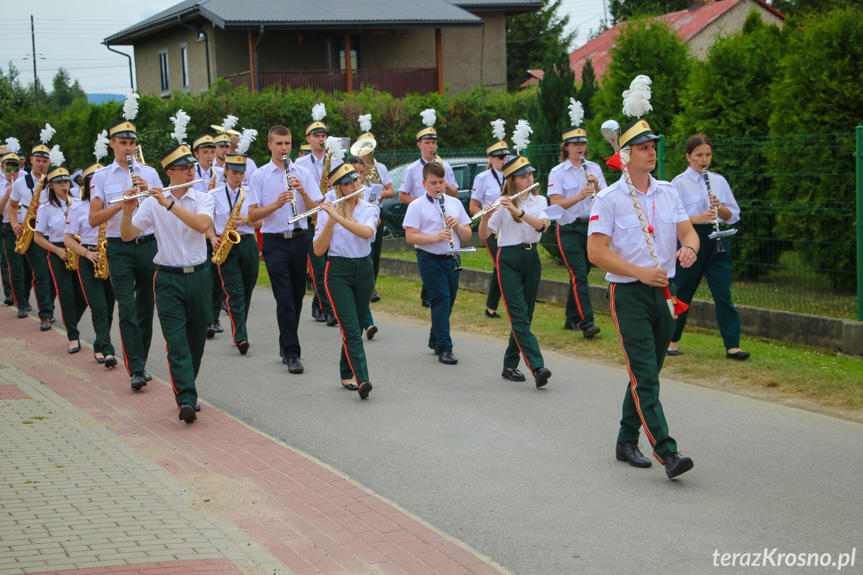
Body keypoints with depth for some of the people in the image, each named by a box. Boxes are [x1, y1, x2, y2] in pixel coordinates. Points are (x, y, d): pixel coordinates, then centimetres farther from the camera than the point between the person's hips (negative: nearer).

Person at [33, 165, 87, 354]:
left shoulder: (79, 204, 6)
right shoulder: (45, 209, 1)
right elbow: (38, 237, 2)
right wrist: (58, 250, -11)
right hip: (57, 252, -2)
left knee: (82, 296, -4)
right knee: (66, 294, -11)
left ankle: (71, 325, 24)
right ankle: (73, 336, -4)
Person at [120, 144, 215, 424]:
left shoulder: (203, 199, 1)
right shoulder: (152, 203, 0)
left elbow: (202, 225, -21)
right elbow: (127, 235, -4)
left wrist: (169, 204, -25)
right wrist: (128, 211, -22)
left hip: (198, 276, 2)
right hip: (168, 279, -2)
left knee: (196, 340, 10)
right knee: (176, 341, -11)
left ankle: (186, 392, 27)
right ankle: (186, 399, -17)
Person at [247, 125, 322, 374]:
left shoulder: (304, 174, 8)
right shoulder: (260, 176, 1)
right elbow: (253, 215, -3)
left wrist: (303, 192, -15)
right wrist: (277, 204, -18)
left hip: (299, 239, 3)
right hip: (274, 242, -3)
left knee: (297, 297, 9)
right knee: (284, 299, -10)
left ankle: (286, 345, 26)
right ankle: (292, 353, -10)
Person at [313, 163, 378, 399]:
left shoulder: (370, 209, 4)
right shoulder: (327, 211, -1)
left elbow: (367, 232, -19)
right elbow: (318, 250, -8)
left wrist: (338, 217, -27)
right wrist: (330, 221, -20)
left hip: (363, 271, 3)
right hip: (338, 271, -3)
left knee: (355, 328, 12)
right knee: (351, 329, -14)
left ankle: (347, 374, 27)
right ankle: (362, 380, -23)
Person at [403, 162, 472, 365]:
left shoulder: (455, 203, 11)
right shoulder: (416, 206, -2)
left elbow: (467, 236, 11)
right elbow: (410, 236, -11)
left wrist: (458, 226, -11)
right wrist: (436, 237, -23)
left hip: (452, 258, 5)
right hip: (430, 259, -5)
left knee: (448, 302, 12)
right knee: (441, 301, -12)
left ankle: (435, 339, 33)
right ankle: (444, 348, -9)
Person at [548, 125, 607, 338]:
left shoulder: (594, 168, 8)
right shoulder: (557, 172, -5)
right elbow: (556, 204, -15)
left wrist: (597, 187, -16)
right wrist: (580, 196, -29)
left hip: (591, 225, 5)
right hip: (569, 229, -5)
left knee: (580, 274, 12)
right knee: (579, 275, -13)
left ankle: (572, 319, 23)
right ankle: (586, 323, -19)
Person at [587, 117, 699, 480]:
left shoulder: (668, 193, 10)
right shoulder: (609, 199, -7)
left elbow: (688, 231, 6)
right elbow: (596, 250, -12)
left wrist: (688, 247, -18)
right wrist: (639, 272, -20)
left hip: (663, 290, 6)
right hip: (628, 293, -6)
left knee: (646, 374, 13)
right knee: (644, 375, -12)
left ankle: (627, 442, 26)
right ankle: (666, 452, -18)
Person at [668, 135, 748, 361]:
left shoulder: (719, 181, 10)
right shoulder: (679, 183, -2)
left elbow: (734, 215, 11)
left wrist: (720, 208, -10)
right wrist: (696, 218, -21)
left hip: (716, 241, 3)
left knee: (723, 294, -3)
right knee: (683, 293, 6)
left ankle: (732, 345, -5)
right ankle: (672, 340, 22)